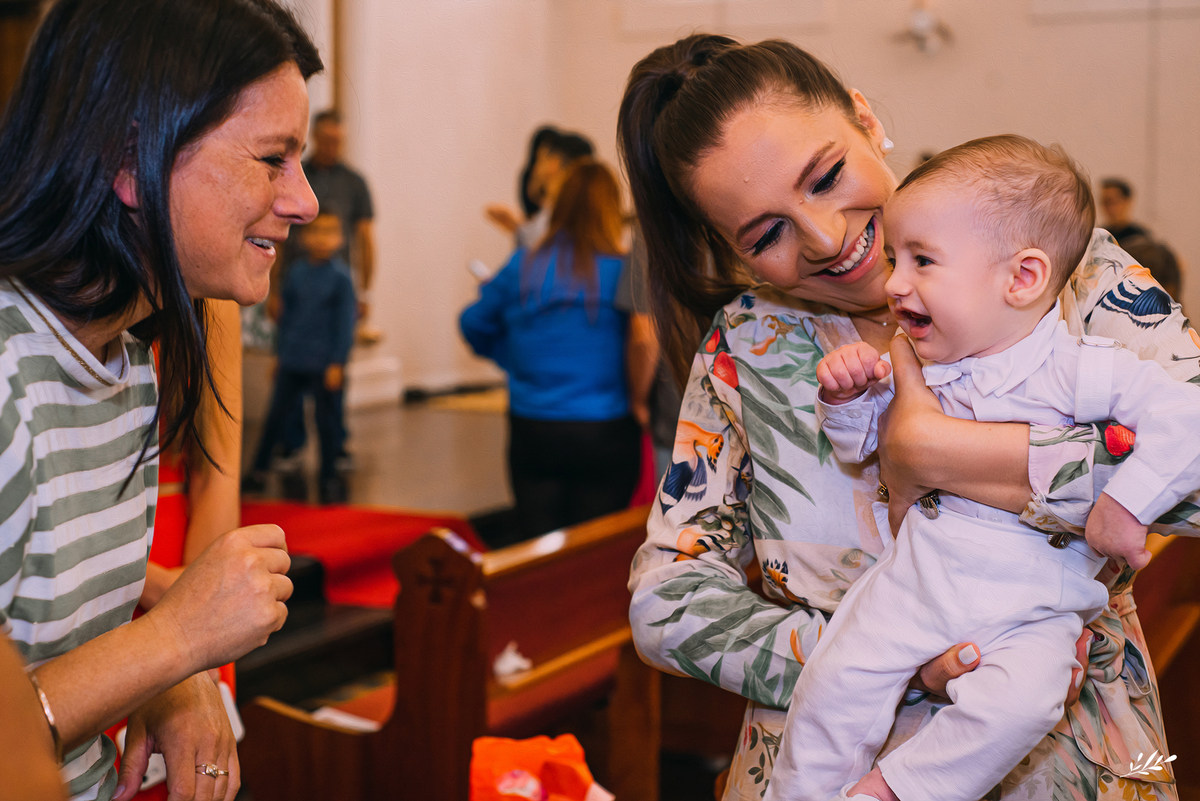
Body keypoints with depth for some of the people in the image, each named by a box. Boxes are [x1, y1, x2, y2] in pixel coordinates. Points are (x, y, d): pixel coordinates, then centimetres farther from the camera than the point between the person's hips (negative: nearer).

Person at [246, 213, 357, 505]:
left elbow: (345, 322, -7)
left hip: (324, 365, -4)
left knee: (327, 420, 5)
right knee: (276, 416, 8)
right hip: (292, 362, 4)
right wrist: (281, 352, 15)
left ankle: (329, 478, 17)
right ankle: (259, 471, 21)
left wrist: (337, 363, -9)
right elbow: (286, 314, 14)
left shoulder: (341, 276, -8)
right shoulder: (295, 273, 4)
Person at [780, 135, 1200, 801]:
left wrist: (1125, 506, -23)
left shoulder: (1080, 369, -13)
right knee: (835, 679, -11)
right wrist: (846, 396, -5)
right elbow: (860, 443, 16)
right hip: (917, 576, 4)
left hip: (1034, 604, -3)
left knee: (1015, 702, -28)